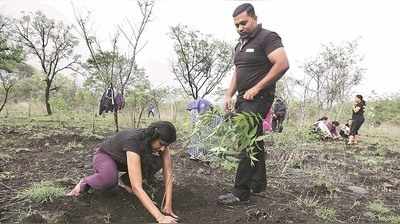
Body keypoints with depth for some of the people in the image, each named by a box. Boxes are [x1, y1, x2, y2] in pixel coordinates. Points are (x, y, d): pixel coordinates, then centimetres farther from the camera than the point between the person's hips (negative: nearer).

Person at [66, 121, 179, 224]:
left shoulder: (161, 141, -24)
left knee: (158, 162, -19)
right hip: (105, 156, -6)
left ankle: (125, 181, 5)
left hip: (123, 160, 6)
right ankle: (85, 183, -6)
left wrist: (168, 206, -31)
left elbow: (168, 173, -22)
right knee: (109, 179, -41)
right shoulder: (133, 143, -43)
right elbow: (136, 188, -47)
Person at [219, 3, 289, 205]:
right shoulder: (240, 45, 18)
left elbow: (282, 64, -19)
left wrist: (256, 88, -18)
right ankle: (259, 184, 25)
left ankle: (241, 192, -5)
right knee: (254, 142, 13)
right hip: (243, 99, 9)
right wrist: (229, 95, 10)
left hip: (258, 99, -9)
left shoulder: (267, 37, -8)